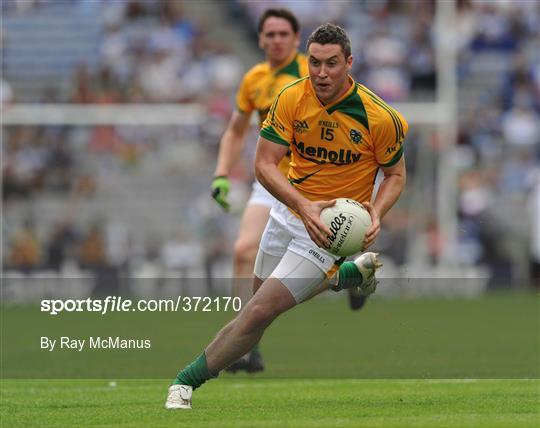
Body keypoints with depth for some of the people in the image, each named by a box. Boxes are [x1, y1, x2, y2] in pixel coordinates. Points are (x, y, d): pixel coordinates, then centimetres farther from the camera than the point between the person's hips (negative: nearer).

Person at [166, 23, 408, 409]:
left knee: (260, 312, -16)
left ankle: (188, 381, -4)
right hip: (289, 212, 5)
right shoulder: (291, 99, -13)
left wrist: (376, 214, -22)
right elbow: (265, 164, -13)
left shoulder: (378, 117, -18)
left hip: (331, 230, -5)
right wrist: (305, 206, -29)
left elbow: (396, 174, -2)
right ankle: (348, 275, 43)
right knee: (263, 296, 23)